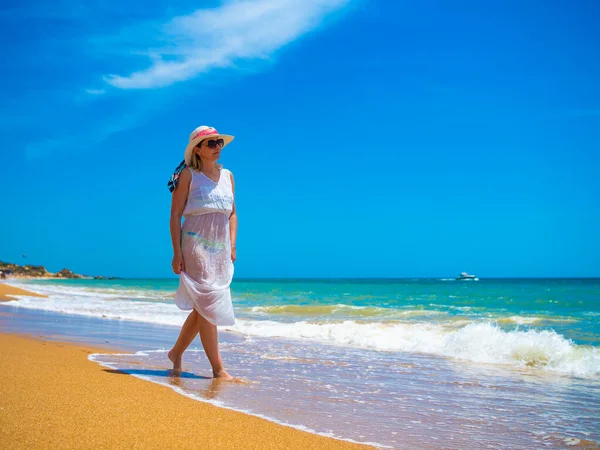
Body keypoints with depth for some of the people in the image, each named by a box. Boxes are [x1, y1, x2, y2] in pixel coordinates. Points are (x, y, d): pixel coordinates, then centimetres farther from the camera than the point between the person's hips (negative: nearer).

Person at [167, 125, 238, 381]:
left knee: (203, 308, 10)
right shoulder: (188, 175, -1)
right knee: (207, 305, -8)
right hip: (195, 247, -6)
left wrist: (232, 245, 7)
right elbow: (175, 215, -5)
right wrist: (177, 252, -12)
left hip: (220, 251, 6)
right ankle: (218, 369, -7)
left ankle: (176, 352, 29)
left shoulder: (227, 176, 14)